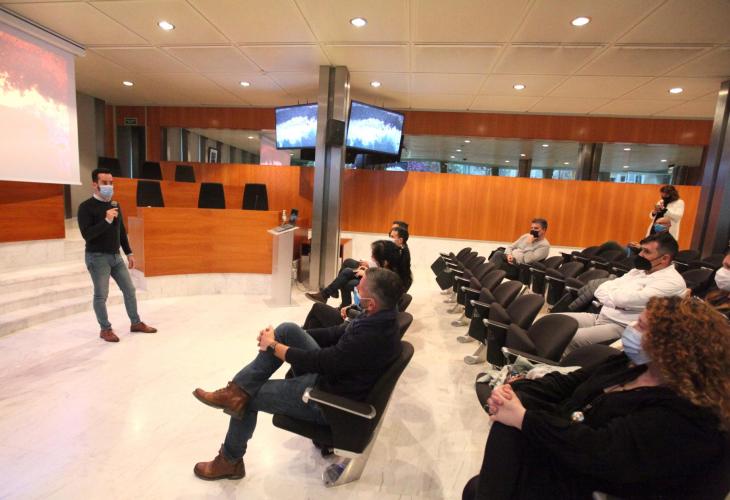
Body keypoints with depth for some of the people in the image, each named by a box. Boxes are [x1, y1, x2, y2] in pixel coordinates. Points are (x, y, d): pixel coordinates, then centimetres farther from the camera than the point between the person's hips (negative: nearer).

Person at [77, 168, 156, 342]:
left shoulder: (115, 205, 10)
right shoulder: (86, 207, -11)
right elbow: (87, 234, -19)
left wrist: (129, 253, 15)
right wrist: (106, 220, -28)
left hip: (116, 256, 6)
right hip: (97, 257, -6)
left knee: (129, 289, 9)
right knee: (101, 295, 2)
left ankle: (136, 323, 21)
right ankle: (105, 329, 17)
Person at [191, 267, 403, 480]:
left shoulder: (370, 339, -35)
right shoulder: (381, 316, -6)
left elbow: (318, 362, -26)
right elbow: (336, 333, 3)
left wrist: (274, 346, -10)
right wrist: (281, 337, 0)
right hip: (330, 373, 8)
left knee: (247, 398, 4)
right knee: (288, 329, -4)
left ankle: (230, 461, 31)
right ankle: (237, 390, 2)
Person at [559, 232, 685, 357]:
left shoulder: (672, 281, -9)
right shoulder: (639, 270, 16)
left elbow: (625, 299, -21)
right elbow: (600, 290, 9)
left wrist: (609, 295, 0)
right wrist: (617, 298, -11)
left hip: (622, 327, -8)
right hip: (600, 316, 8)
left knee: (571, 338, -30)